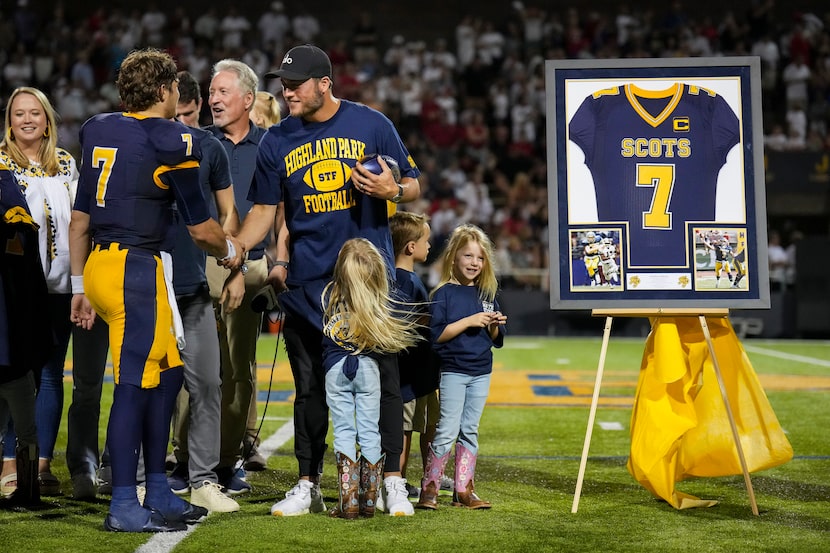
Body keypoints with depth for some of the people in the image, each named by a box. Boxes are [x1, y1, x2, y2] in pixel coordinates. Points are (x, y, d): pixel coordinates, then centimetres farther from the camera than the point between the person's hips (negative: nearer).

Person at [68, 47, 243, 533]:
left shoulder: (98, 131, 13)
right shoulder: (172, 142, -8)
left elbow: (80, 219, 17)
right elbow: (201, 228, 0)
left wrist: (81, 286, 23)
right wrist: (230, 250, 21)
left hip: (98, 264, 8)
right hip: (137, 269, -8)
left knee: (167, 374, 15)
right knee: (135, 384, -4)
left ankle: (159, 495, 20)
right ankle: (125, 507, -2)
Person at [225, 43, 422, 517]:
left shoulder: (371, 124, 0)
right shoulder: (277, 141, 6)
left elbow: (414, 186, 5)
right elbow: (265, 211, 9)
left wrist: (392, 190, -18)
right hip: (307, 280, 2)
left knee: (383, 379, -1)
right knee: (310, 385, 7)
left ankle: (393, 483, 7)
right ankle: (308, 485, 17)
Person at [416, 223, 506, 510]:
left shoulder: (487, 294, 10)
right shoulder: (443, 293, -7)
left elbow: (497, 341, 14)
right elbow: (436, 335, -17)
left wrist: (495, 326, -7)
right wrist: (469, 321, -20)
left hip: (481, 373, 6)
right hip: (453, 371, -5)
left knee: (470, 431, 9)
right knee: (447, 431, -7)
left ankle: (464, 490, 13)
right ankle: (429, 488, 2)